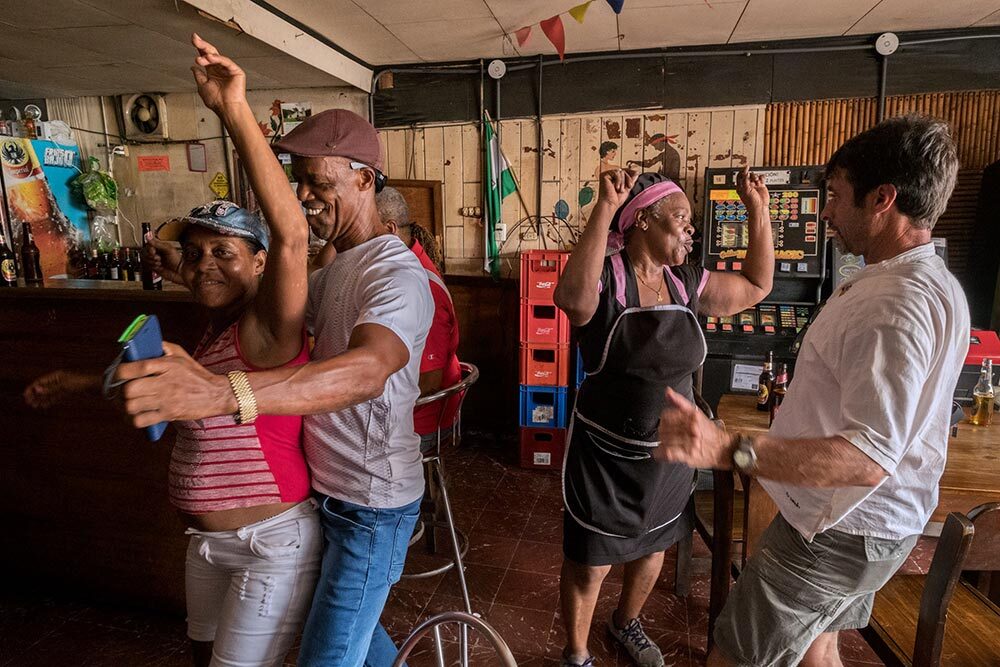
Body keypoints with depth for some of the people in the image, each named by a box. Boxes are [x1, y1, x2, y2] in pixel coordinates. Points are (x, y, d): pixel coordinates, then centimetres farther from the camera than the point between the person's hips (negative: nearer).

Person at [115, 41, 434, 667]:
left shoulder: (398, 275, -25)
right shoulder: (336, 268, 9)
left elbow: (368, 368, -44)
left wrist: (221, 392, -57)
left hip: (373, 509, -9)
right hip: (331, 491, 9)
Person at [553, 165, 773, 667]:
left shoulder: (686, 283, 2)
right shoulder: (605, 278, -18)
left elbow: (756, 285, 13)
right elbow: (572, 296, -42)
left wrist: (758, 211, 4)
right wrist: (605, 207, -43)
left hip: (668, 454, 6)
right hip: (604, 455, -6)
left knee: (652, 549, 25)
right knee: (590, 562, 11)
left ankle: (626, 623, 54)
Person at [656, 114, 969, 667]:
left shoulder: (896, 306, -28)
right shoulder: (929, 282, 7)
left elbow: (870, 457, -36)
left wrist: (727, 450, -47)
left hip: (839, 533, -10)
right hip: (868, 523, 10)